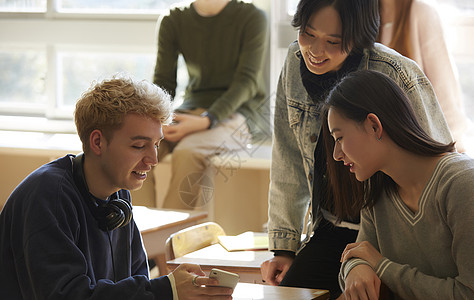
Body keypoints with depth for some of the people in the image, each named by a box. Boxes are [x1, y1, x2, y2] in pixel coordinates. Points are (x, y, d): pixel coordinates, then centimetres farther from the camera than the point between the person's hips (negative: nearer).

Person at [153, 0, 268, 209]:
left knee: (186, 152, -34)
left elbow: (247, 82, -12)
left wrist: (206, 121, -28)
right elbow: (164, 82, 4)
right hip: (194, 107, 4)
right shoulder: (173, 22, 6)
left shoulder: (252, 17, -5)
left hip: (239, 110, -4)